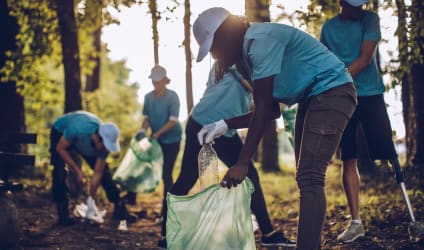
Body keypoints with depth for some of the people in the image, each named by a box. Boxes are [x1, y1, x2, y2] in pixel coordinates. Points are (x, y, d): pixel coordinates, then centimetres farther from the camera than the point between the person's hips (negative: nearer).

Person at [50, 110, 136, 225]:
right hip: (60, 132, -3)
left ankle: (119, 208, 7)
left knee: (103, 170, -5)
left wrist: (91, 201, -19)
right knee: (60, 172, -23)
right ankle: (63, 214, -15)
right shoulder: (78, 129, -46)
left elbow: (97, 173, -21)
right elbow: (60, 148, -27)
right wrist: (76, 169, -31)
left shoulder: (105, 142, -31)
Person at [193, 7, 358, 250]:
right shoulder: (245, 55, 9)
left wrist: (242, 163, -23)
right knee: (306, 178, 12)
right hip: (312, 98, 11)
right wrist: (225, 125, 3)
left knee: (310, 178, -20)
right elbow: (271, 110, 11)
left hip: (332, 91, -11)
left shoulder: (259, 40, -22)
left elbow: (263, 109, -24)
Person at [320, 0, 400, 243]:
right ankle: (356, 221, 5)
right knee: (349, 160, 0)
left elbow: (364, 59, -11)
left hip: (370, 94, -2)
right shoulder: (328, 28, 5)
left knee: (388, 154, -8)